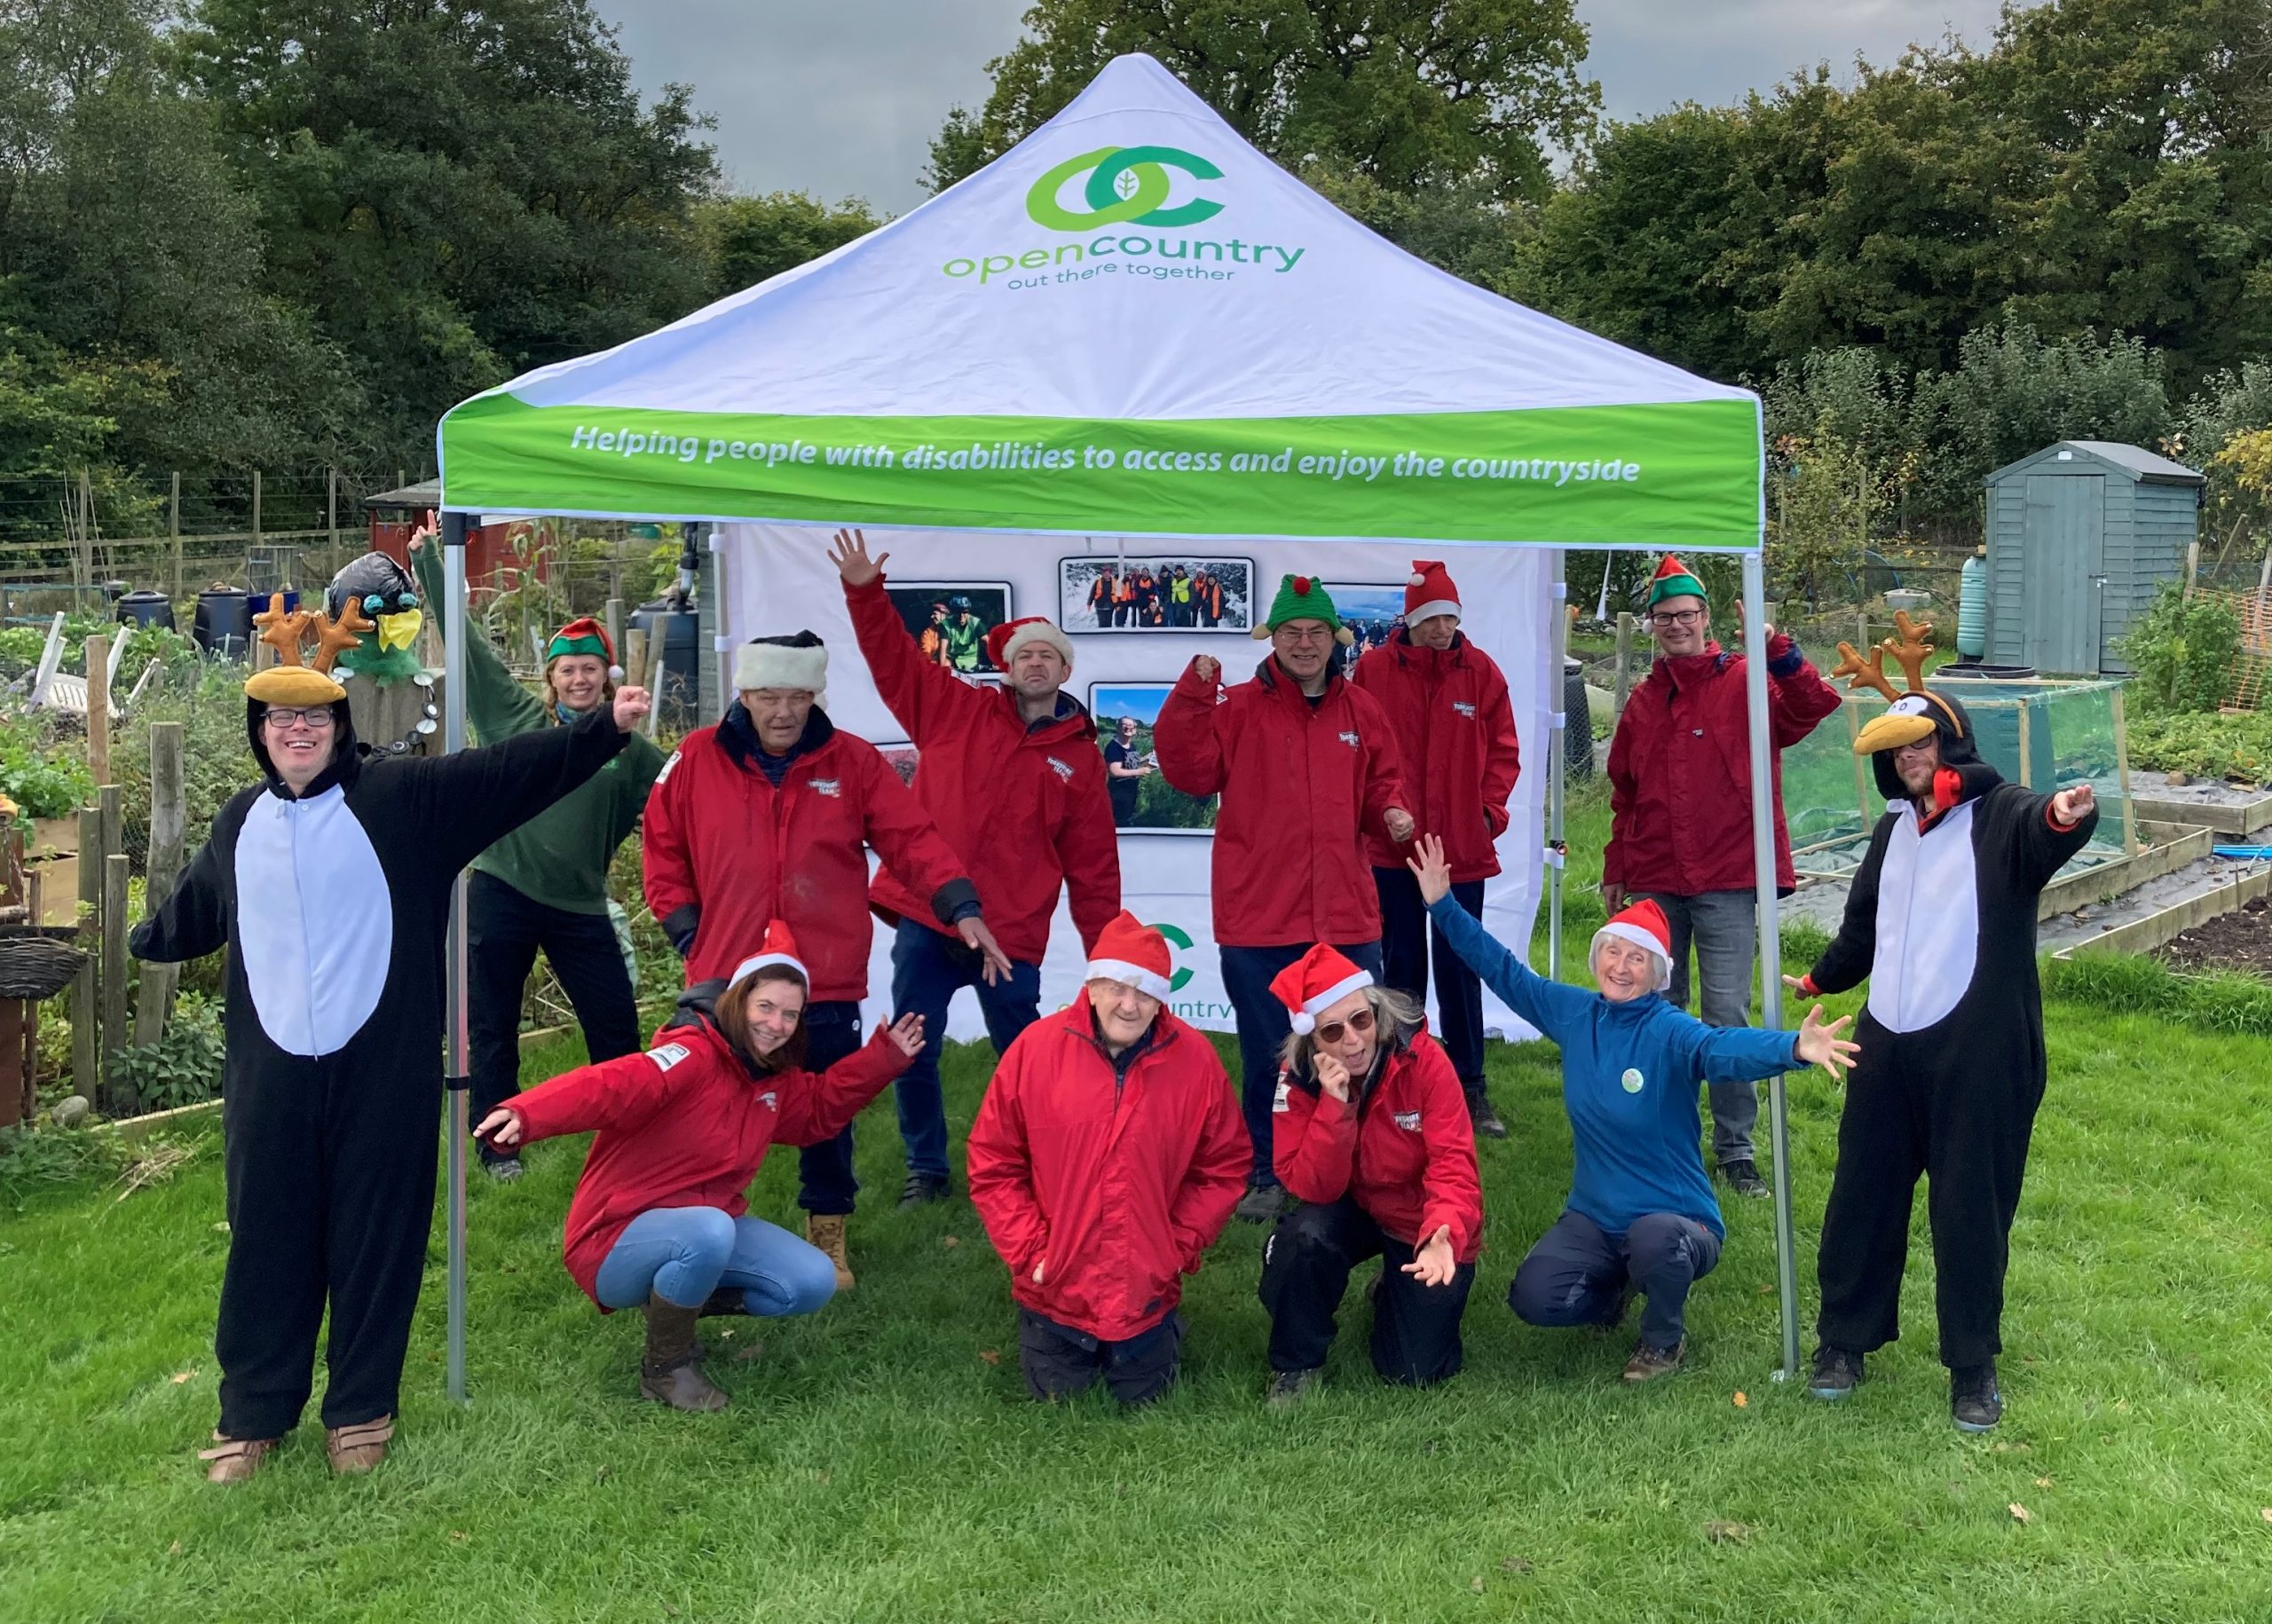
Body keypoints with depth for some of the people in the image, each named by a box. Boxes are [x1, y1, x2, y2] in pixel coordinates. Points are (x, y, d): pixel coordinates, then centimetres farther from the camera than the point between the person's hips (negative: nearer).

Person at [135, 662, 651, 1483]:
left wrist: (604, 726, -20)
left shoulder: (404, 797, -2)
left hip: (381, 1068, -3)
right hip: (269, 1074, 3)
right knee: (267, 1242, 8)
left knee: (376, 1239, 6)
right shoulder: (240, 822, 13)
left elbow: (511, 769, -9)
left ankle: (361, 1411, 20)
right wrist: (148, 941, 52)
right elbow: (192, 908, 34)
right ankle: (252, 1414, 22)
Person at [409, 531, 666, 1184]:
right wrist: (426, 558, 0)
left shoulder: (629, 750, 5)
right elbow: (464, 643, 1)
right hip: (501, 896, -2)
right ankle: (499, 1147, 20)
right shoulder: (516, 715, 1)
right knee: (493, 1032, 6)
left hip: (580, 908, 2)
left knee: (616, 1027, 4)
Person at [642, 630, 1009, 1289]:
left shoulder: (854, 762, -1)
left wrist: (961, 907, -17)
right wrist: (685, 929, 1)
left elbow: (912, 839, -4)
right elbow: (664, 850, 8)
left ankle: (827, 1235, 30)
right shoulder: (698, 760, -1)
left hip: (828, 985, 0)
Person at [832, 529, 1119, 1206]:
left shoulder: (1080, 757, 6)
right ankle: (926, 1170, 21)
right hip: (924, 920, 1)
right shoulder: (957, 711, 6)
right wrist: (866, 592, -12)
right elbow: (893, 659, 2)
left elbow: (1093, 864, 8)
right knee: (914, 1053, 5)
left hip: (1010, 934, -1)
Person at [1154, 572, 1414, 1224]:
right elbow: (1191, 772, -10)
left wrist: (1391, 811, -5)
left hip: (1348, 917, 3)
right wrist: (1193, 696, -18)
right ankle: (1264, 1177, 22)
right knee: (1265, 1057, 8)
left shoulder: (1362, 711, 9)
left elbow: (1379, 787, 16)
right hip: (1259, 919, -2)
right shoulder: (1239, 707, -1)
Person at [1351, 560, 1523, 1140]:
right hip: (1393, 847, 0)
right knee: (1401, 968, 10)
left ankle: (1470, 1088, 15)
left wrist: (1490, 809, -4)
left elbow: (1503, 750, 5)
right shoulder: (1374, 670, -3)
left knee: (1460, 970, 6)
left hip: (1463, 848, 0)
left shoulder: (1481, 672, 1)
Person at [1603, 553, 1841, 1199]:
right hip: (1654, 883, 4)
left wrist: (1777, 649, -31)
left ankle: (1736, 1149, 4)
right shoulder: (1644, 700, 11)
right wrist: (1616, 869, 17)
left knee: (1727, 1016, -4)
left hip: (1727, 882, -4)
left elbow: (1811, 708, -19)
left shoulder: (1745, 684, -1)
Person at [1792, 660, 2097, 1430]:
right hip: (1887, 1048, 6)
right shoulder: (1892, 831, 15)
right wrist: (1820, 978, 43)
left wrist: (2065, 816, -56)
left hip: (1978, 1053, -6)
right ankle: (1846, 1338, 25)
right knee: (1863, 1195, 11)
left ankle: (1974, 1365, 15)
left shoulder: (2001, 817, -7)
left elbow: (2039, 831, -33)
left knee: (1972, 1209, 1)